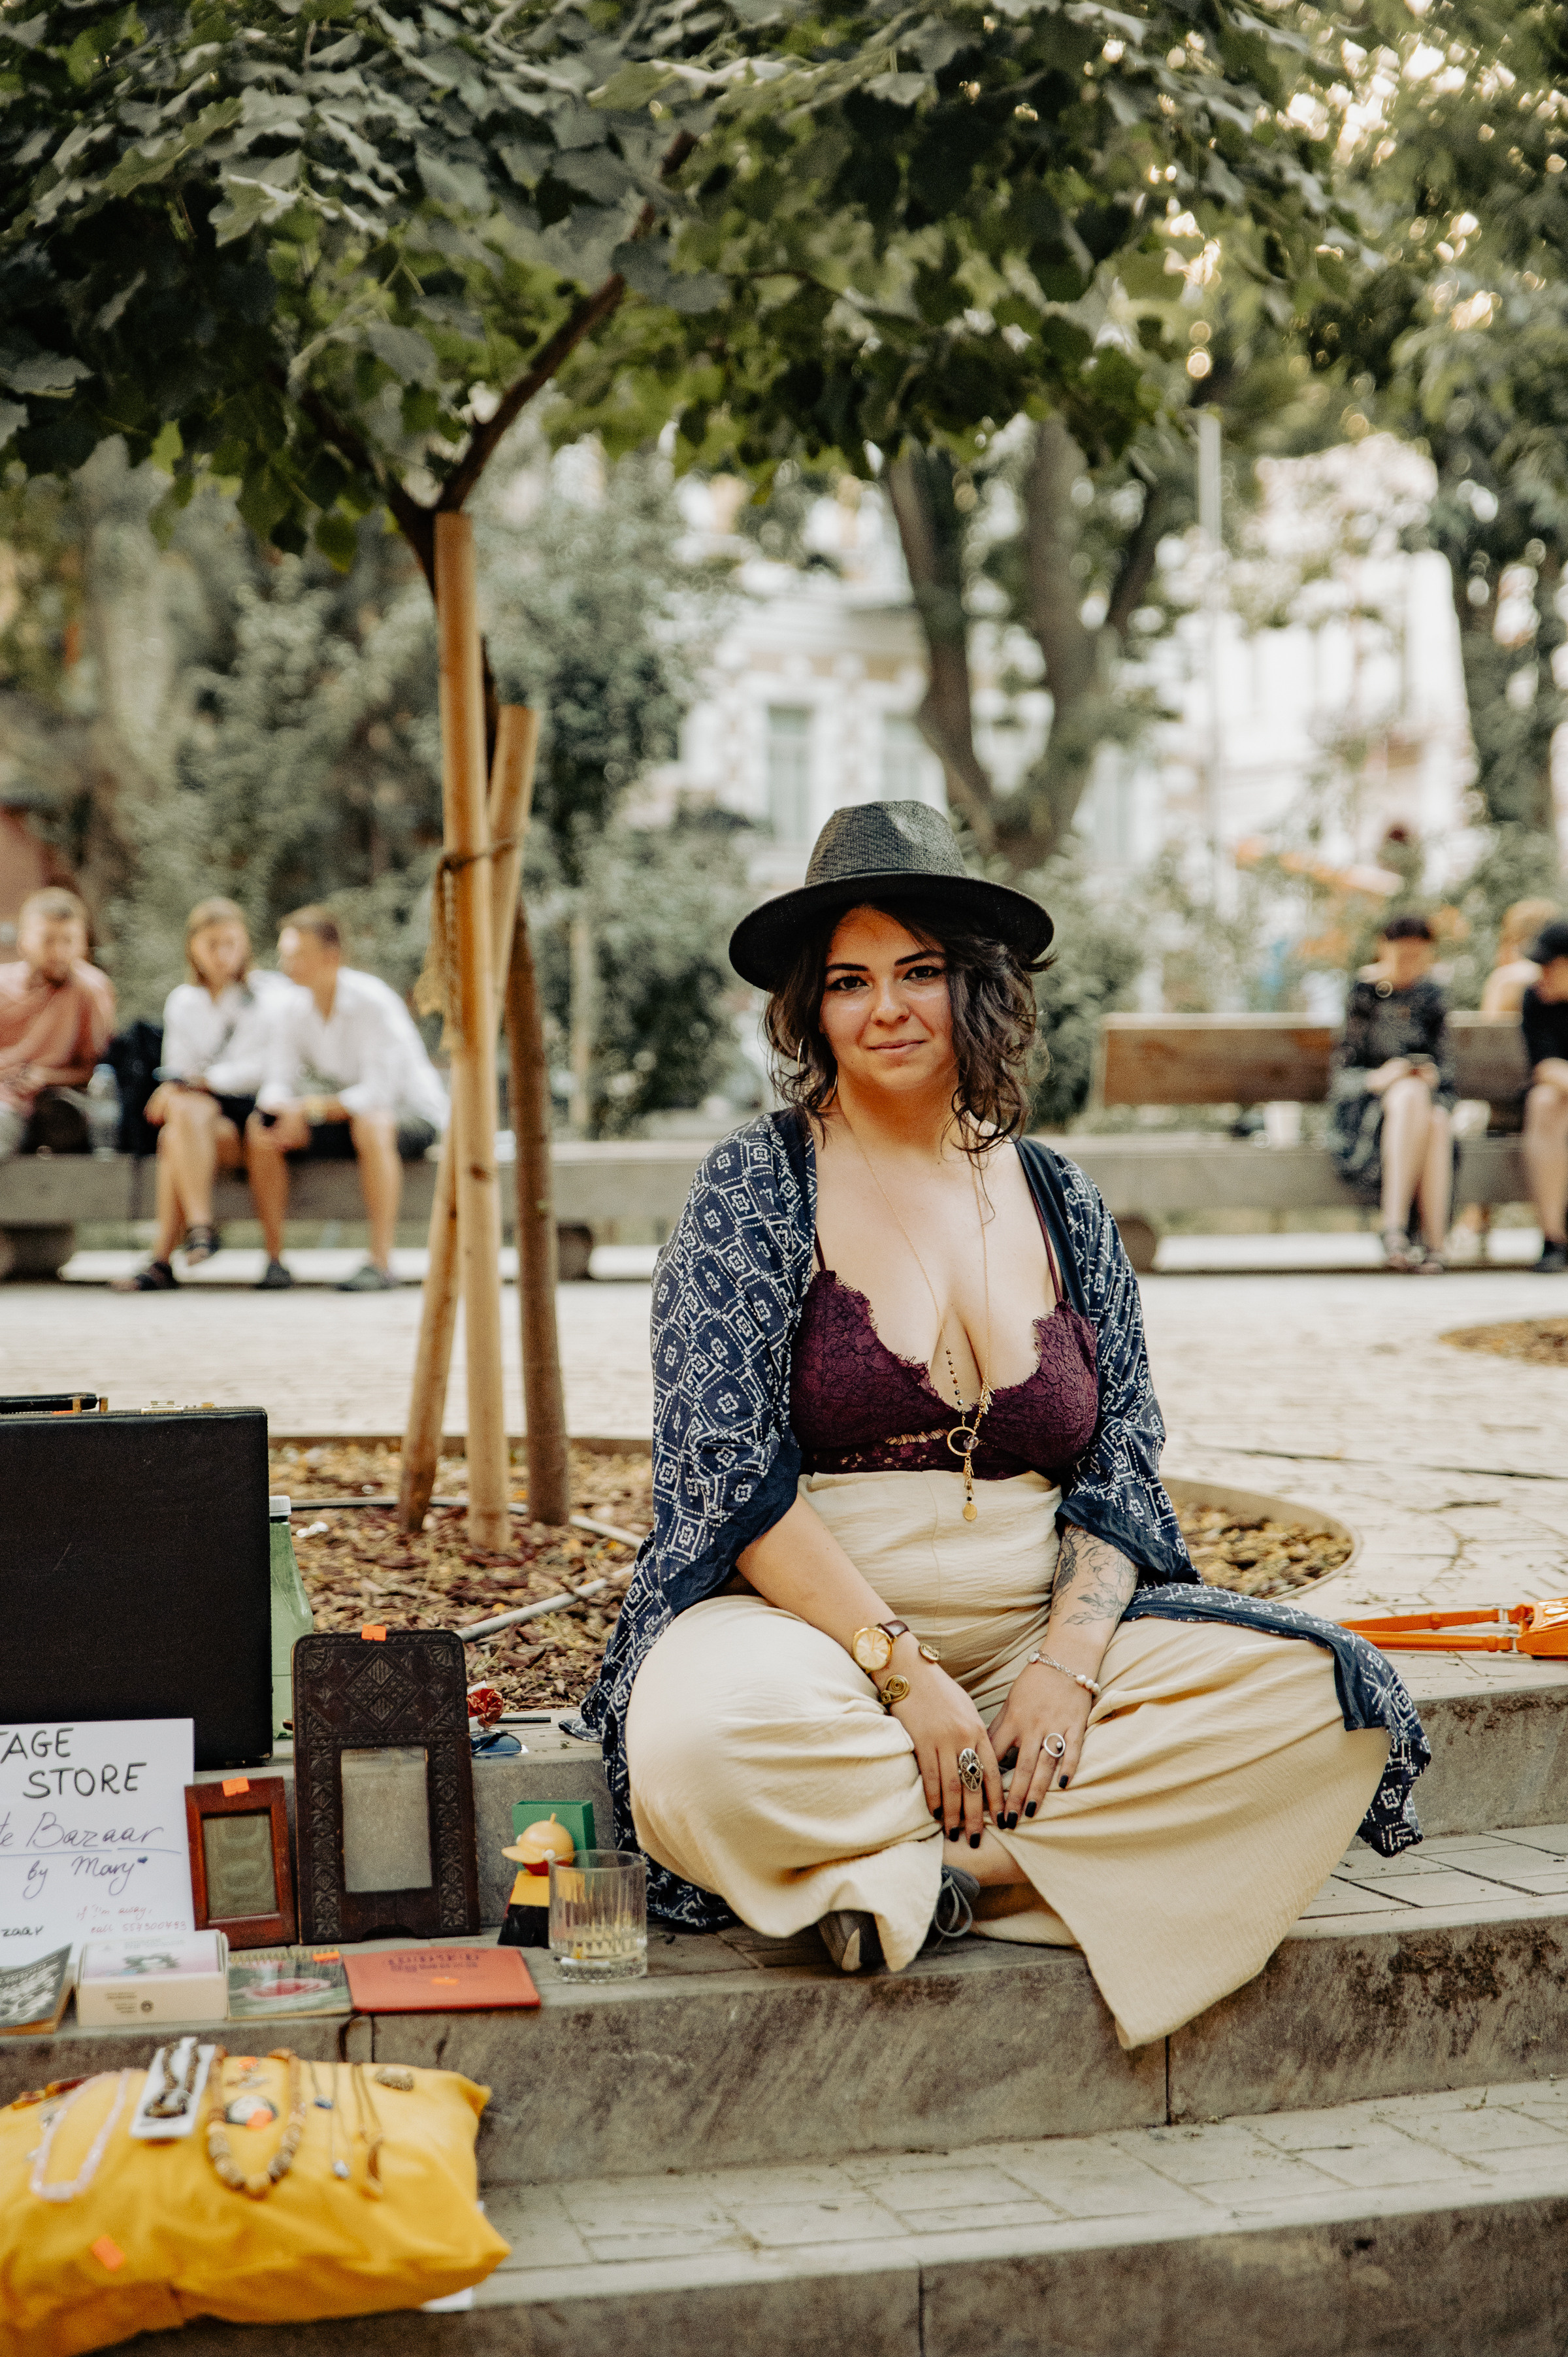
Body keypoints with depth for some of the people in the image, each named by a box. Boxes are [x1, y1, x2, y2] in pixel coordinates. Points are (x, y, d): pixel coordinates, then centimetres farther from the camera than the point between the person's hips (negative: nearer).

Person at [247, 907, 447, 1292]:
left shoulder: (373, 1003, -23)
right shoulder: (293, 1011, -3)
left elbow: (378, 1092, -29)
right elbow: (277, 1086, -6)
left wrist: (312, 1108, -36)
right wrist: (283, 1108, -31)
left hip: (413, 1115, -6)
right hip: (345, 1118, 6)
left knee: (370, 1126, -41)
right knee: (260, 1127, -15)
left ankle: (381, 1262, -37)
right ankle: (274, 1258, -11)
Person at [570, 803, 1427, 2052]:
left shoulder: (1060, 1200, 11)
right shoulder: (758, 1186, -1)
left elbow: (1123, 1474, 9)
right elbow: (732, 1480, -9)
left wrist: (1068, 1665, -10)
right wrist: (903, 1674, -17)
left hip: (1045, 1634, 5)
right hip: (807, 1630, -4)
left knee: (1330, 1698, -18)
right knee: (714, 1740, -39)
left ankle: (942, 1870, -18)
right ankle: (1041, 1836, -15)